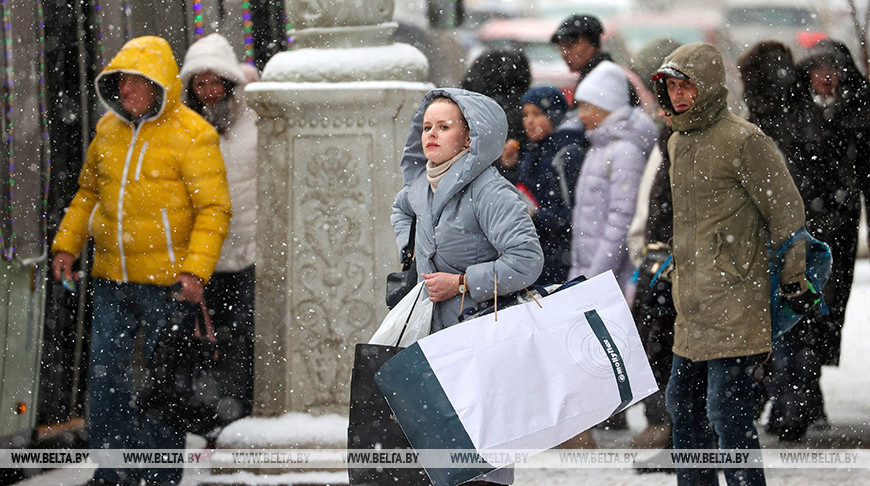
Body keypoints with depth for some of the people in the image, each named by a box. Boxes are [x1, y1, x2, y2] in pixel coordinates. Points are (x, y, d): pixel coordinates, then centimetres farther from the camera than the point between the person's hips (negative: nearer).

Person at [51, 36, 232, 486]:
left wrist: (196, 269, -20)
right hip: (112, 278, 5)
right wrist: (66, 244, 11)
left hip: (166, 280, -5)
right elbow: (88, 191, 21)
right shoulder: (109, 128, 9)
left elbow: (214, 209, -10)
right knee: (105, 373, 2)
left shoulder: (192, 135, -9)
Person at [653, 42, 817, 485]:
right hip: (692, 304, 9)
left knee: (727, 411, -12)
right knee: (683, 403, 14)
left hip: (734, 302, -9)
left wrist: (794, 283, -9)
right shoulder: (678, 142, 15)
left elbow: (786, 211, -10)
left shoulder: (742, 140, -12)